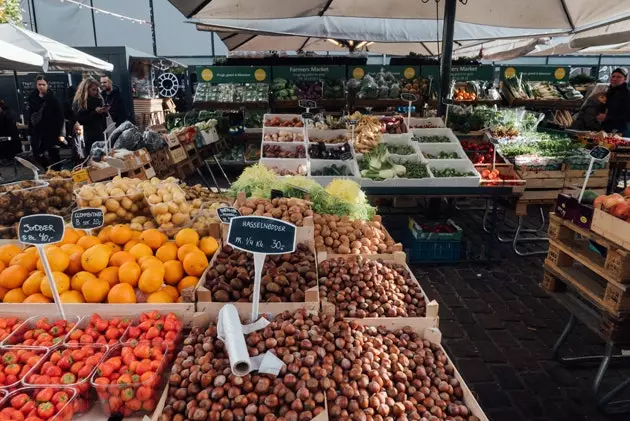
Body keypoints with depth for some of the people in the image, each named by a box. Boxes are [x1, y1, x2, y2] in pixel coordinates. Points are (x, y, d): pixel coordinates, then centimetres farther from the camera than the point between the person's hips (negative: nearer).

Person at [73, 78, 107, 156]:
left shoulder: (98, 99, 10)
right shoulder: (78, 102, -2)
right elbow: (81, 120, -9)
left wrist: (104, 112, -5)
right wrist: (95, 112, -16)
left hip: (100, 133, 4)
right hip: (89, 135, -4)